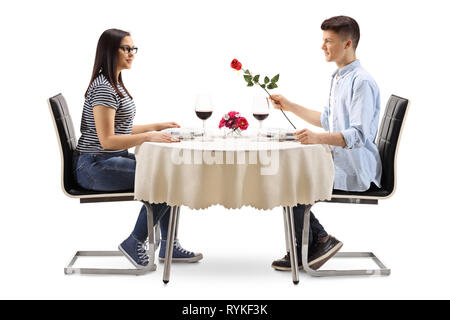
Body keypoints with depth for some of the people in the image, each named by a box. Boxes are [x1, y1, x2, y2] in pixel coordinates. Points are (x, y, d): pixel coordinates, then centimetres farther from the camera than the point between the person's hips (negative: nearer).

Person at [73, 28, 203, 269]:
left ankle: (168, 246, 6)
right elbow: (107, 140, -24)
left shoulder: (114, 84, 15)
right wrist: (148, 136, -29)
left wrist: (157, 127, 12)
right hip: (95, 166, -10)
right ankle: (134, 243, -5)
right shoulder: (103, 88, -17)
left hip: (114, 159, 10)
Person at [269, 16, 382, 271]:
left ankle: (319, 240, 3)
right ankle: (303, 250, 7)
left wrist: (318, 138, -41)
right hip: (339, 161, 10)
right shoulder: (339, 78, 15)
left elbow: (358, 135, -26)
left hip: (356, 172, -10)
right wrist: (289, 106, 19)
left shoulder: (362, 82, -17)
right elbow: (327, 121, 24)